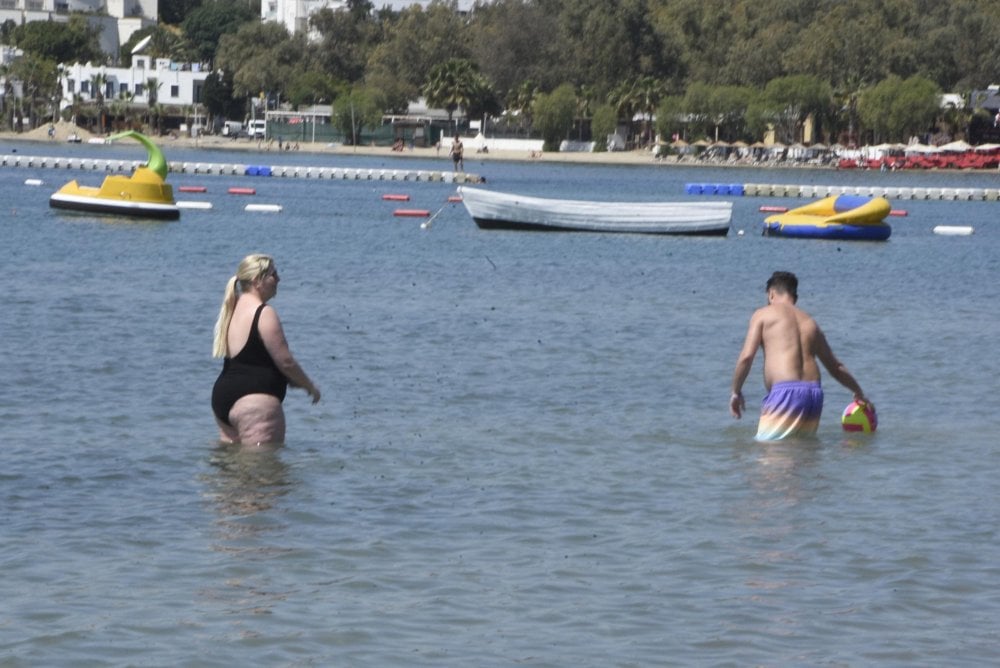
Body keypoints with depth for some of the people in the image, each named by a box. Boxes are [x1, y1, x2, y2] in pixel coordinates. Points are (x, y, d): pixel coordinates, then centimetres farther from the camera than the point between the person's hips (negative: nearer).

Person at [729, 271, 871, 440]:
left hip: (785, 392, -6)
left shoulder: (763, 314, 8)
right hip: (814, 393, 6)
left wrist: (736, 392, 8)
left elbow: (746, 356, -4)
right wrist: (859, 393, 46)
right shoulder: (810, 322, 24)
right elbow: (835, 367, 32)